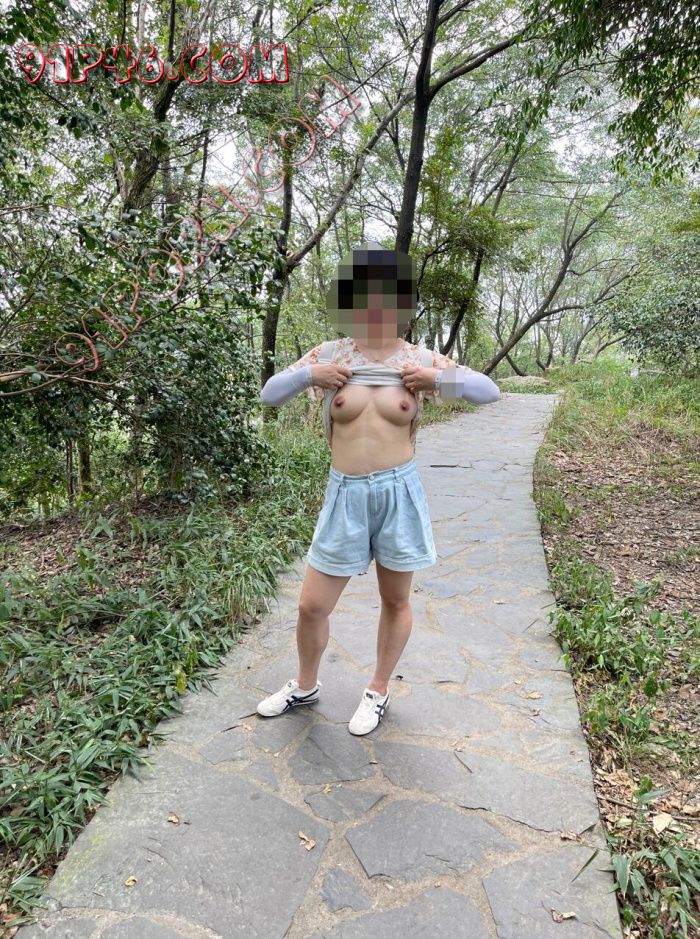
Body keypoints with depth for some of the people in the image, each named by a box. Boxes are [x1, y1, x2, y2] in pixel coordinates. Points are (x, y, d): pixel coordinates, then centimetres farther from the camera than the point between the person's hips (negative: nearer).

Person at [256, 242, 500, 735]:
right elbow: (269, 394, 5)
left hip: (400, 492, 0)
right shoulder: (329, 355, 1)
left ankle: (379, 691, 36)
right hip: (345, 495, 1)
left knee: (396, 600, 13)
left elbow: (490, 391, 2)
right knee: (312, 605, 7)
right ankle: (306, 685, 35)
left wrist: (437, 379, -12)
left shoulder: (420, 359, -1)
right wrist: (309, 374, -12)